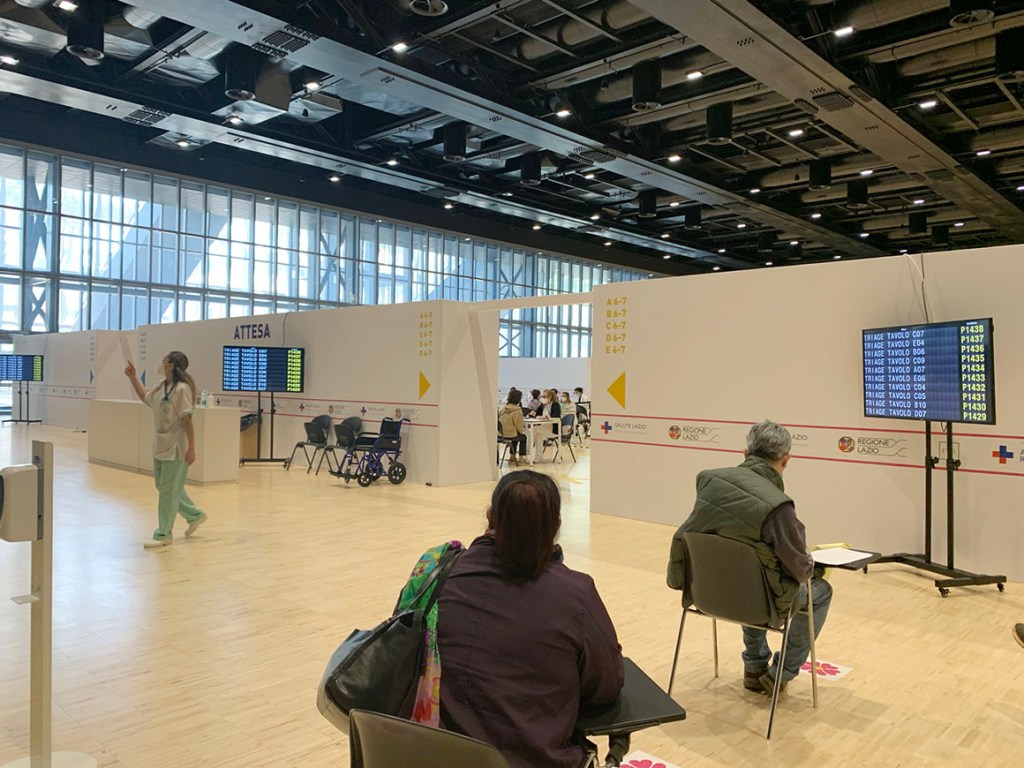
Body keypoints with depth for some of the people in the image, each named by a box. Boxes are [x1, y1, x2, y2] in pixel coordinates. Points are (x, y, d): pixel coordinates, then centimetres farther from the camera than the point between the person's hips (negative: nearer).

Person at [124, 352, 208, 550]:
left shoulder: (182, 388, -17)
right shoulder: (161, 386, 8)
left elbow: (187, 420, -19)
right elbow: (145, 397, 28)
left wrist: (191, 448, -19)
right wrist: (133, 377, 20)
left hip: (176, 449, -9)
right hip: (160, 446, 9)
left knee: (168, 491, 0)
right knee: (164, 488, 17)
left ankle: (163, 535, 12)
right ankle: (195, 515, 33)